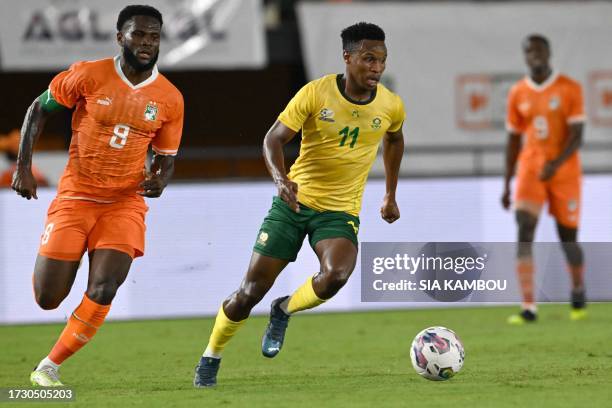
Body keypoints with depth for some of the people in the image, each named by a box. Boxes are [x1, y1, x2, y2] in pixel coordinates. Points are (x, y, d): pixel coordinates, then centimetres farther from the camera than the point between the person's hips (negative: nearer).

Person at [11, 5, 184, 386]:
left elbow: (166, 157, 9)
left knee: (103, 292, -18)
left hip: (125, 203, 1)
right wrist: (23, 166, -6)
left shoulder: (170, 99, -3)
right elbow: (39, 109, 2)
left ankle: (49, 366, 0)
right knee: (48, 298, -1)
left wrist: (160, 180, -14)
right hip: (75, 197, -1)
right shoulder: (89, 75, -10)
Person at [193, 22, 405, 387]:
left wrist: (391, 195, 22)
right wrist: (281, 178, -31)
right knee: (251, 292, -2)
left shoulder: (391, 106, -3)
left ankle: (284, 311, 2)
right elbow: (273, 140, -12)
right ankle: (210, 360, 22)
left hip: (341, 211, 1)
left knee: (336, 275, -31)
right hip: (295, 202, -1)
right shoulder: (315, 93, -12)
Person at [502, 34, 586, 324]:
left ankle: (578, 296, 33)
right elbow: (513, 140, 11)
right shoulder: (518, 94, 5)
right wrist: (506, 184, 9)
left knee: (568, 237, 6)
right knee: (524, 232, -16)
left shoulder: (570, 89, -4)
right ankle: (528, 308, -20)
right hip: (530, 170, 2)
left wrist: (556, 164, -26)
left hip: (564, 171, -2)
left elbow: (576, 136, -10)